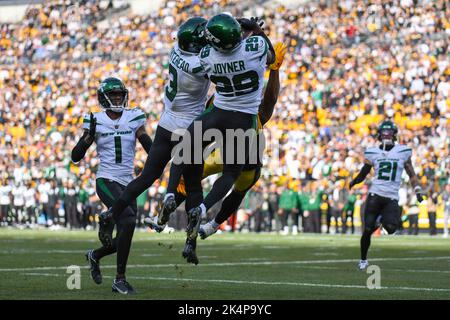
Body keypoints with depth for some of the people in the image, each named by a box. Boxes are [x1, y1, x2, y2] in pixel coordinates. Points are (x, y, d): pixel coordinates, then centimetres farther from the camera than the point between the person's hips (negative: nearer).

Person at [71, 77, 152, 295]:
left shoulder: (133, 118, 5)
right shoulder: (96, 121, -2)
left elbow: (151, 148, 3)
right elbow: (76, 157, -2)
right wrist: (89, 135, -17)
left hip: (127, 184, 5)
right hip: (107, 181, -5)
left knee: (123, 239, 6)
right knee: (128, 221, -26)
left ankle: (95, 256, 40)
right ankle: (120, 279, -17)